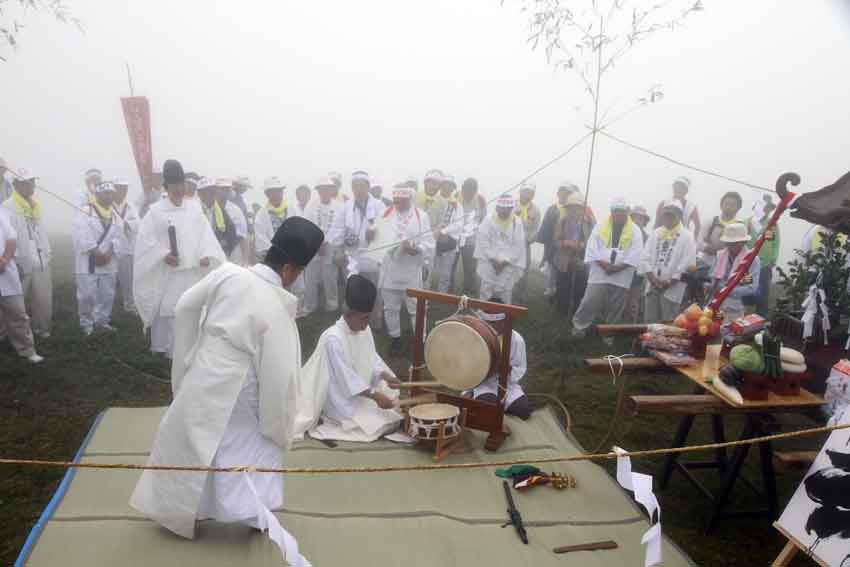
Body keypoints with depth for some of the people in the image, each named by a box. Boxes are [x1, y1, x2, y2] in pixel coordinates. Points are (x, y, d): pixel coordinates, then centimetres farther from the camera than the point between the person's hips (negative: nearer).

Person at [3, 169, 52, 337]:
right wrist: (15, 261, -16)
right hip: (22, 263, -6)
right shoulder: (8, 207, -9)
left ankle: (41, 328, 19)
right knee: (20, 301, 4)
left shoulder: (35, 205, 15)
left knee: (44, 299, 6)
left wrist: (48, 253, 14)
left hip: (41, 262, 6)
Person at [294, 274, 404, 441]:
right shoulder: (333, 337, -25)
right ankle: (334, 421, 0)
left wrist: (386, 376, -10)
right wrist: (374, 395, -27)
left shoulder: (365, 329, 0)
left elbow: (372, 358, 9)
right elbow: (346, 376, -25)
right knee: (382, 424, -15)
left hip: (363, 393, 9)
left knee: (396, 416, 6)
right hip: (343, 400, -9)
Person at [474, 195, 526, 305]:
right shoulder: (488, 220, -1)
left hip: (508, 266, 0)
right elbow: (483, 241, -4)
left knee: (505, 294, 3)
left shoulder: (517, 223, -1)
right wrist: (493, 259, -10)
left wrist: (505, 261, -11)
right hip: (489, 264, 0)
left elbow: (518, 245, -4)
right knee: (486, 293, 3)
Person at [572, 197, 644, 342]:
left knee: (614, 308, 9)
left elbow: (634, 256, -6)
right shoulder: (600, 227, 2)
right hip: (599, 273, 0)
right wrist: (604, 265, -15)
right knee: (589, 303, -3)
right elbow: (593, 249, -4)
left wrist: (617, 267, -15)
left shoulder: (635, 231, 1)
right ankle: (579, 327, 12)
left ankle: (609, 334, 22)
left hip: (621, 277, 1)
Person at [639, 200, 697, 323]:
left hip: (672, 289, -4)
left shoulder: (687, 236, 0)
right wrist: (653, 279, -7)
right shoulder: (654, 234, 14)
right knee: (649, 322, 6)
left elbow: (687, 265, -8)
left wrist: (669, 282, -13)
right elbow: (645, 258, 6)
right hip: (652, 286, 4)